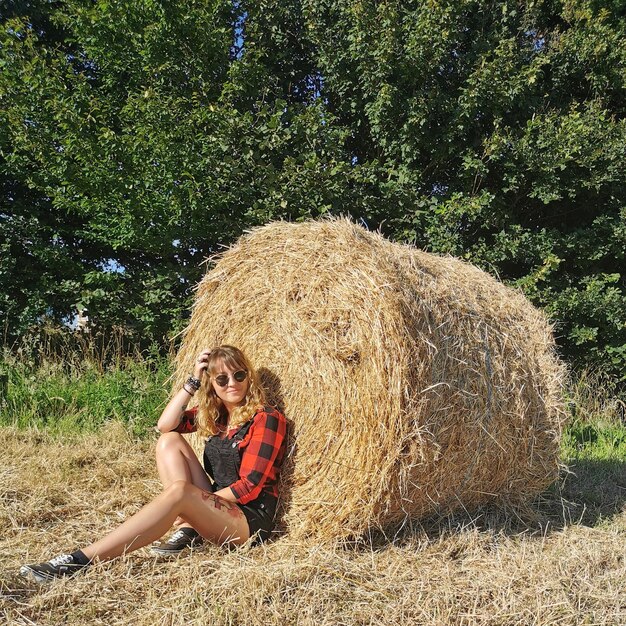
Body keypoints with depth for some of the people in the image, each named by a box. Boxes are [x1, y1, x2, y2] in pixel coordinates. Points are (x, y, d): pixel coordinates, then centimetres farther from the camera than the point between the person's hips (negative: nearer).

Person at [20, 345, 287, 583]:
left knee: (179, 491, -35)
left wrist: (201, 500, -12)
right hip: (216, 508, 7)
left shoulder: (266, 418, -8)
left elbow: (249, 486, -14)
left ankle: (81, 560, -36)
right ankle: (187, 531, -14)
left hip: (251, 518, -7)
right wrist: (194, 380, -4)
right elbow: (165, 424, -2)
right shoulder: (213, 415, 13)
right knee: (169, 440, -5)